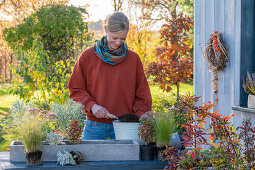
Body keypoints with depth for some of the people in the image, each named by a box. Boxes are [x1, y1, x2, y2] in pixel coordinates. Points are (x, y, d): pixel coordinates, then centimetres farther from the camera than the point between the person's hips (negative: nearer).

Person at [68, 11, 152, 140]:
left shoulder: (133, 59, 5)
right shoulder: (87, 56, 2)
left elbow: (142, 95, 7)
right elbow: (75, 90, 5)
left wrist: (141, 117, -9)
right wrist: (91, 106, -12)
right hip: (95, 127, 0)